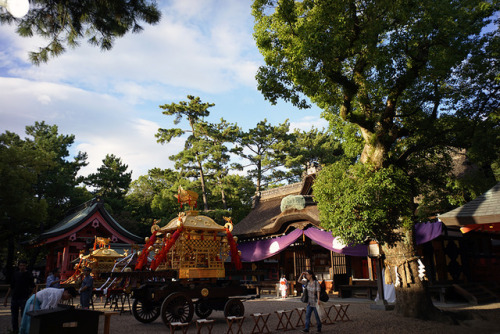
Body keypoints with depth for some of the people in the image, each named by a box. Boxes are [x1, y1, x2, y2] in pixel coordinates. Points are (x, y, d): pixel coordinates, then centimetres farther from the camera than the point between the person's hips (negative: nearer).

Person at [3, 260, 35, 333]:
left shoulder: (29, 275, -3)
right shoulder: (15, 274, 8)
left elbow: (32, 288, -3)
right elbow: (11, 287, 14)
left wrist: (29, 297, -15)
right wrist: (6, 298, 12)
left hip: (24, 299, -4)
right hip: (14, 299, 4)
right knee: (14, 317, 10)